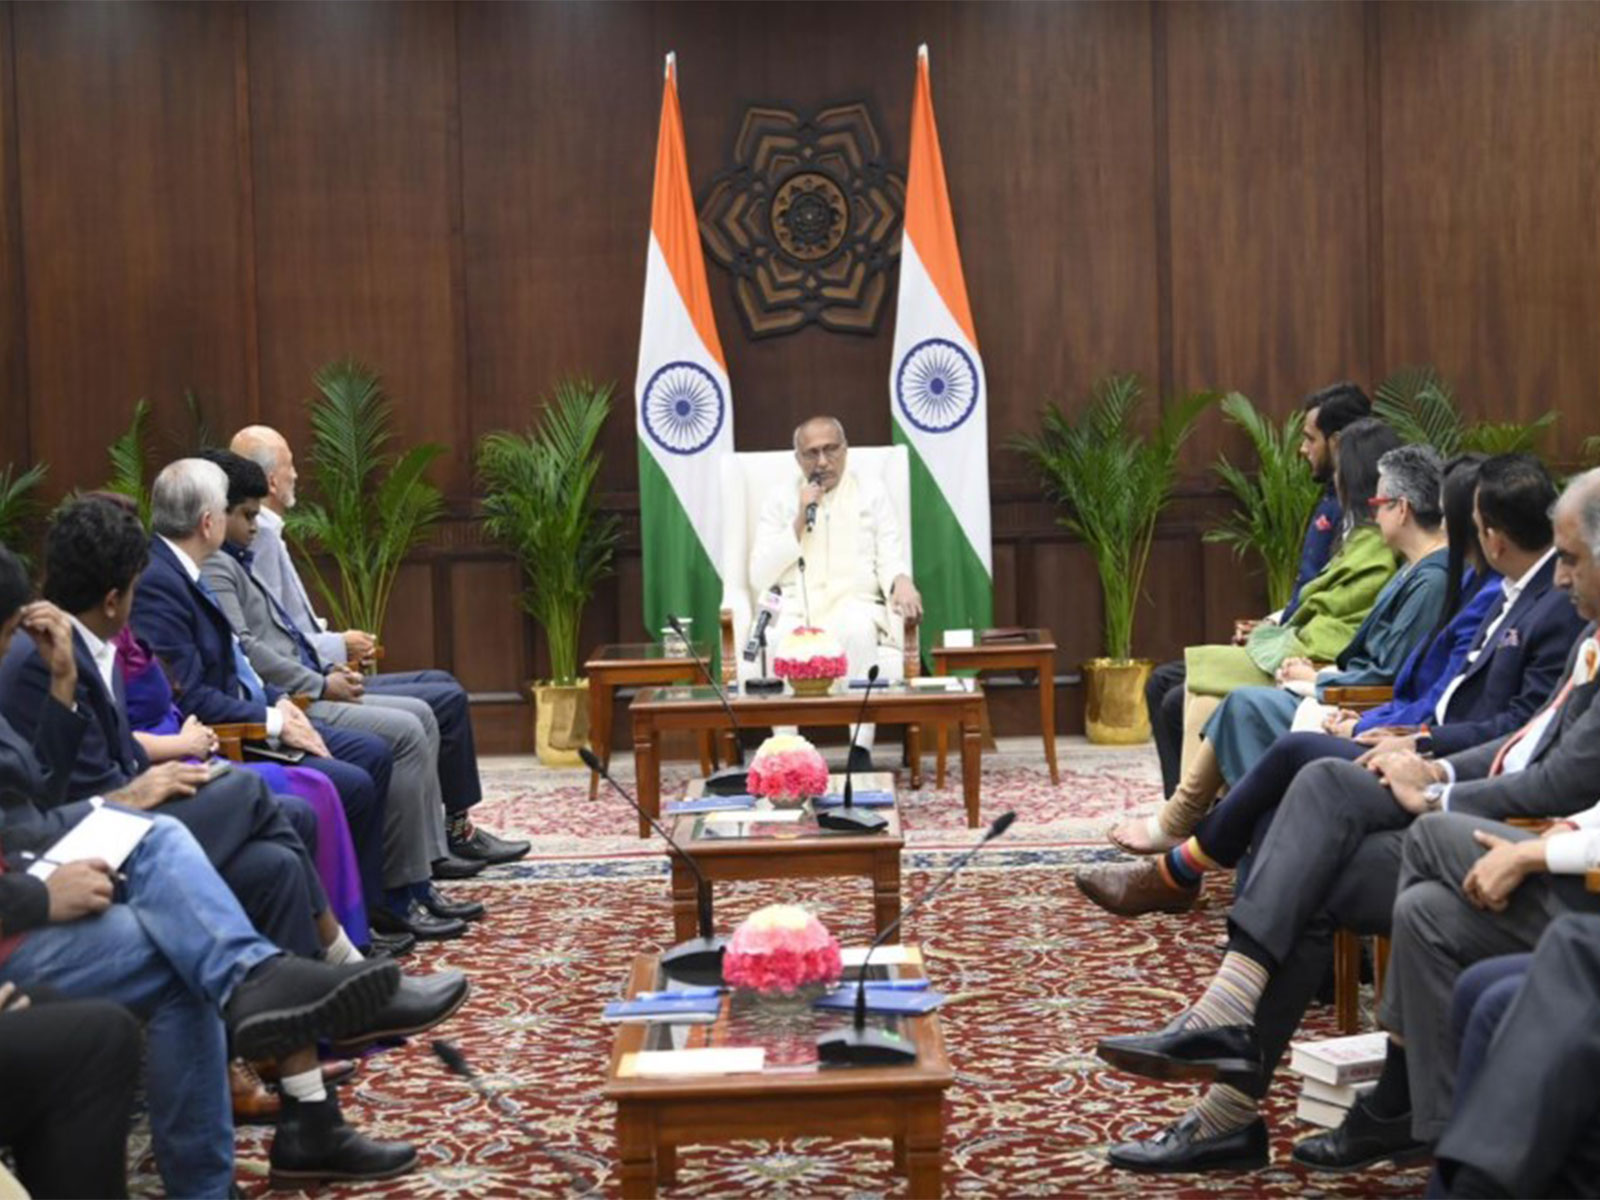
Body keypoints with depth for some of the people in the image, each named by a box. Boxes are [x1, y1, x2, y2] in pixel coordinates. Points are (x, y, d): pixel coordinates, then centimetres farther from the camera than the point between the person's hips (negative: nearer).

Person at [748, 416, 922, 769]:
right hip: (794, 608, 0)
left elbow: (891, 560, 9)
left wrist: (901, 582, -16)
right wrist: (800, 521, -2)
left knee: (858, 629, -38)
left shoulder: (871, 493, 16)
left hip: (855, 604, 0)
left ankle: (861, 749, -41)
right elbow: (760, 577, 7)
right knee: (781, 639, -37)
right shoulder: (780, 499, 15)